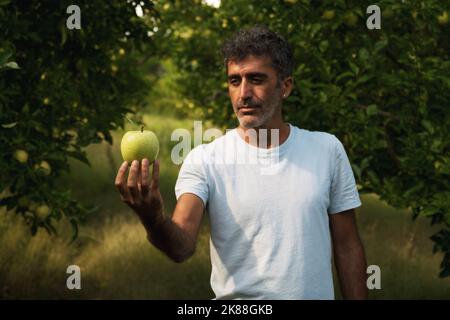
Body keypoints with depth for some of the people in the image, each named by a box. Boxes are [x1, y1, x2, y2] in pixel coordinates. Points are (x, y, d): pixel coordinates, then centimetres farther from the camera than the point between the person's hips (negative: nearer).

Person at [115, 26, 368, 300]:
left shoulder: (327, 150, -2)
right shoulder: (204, 160, -9)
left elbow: (347, 247, 2)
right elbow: (182, 247, -23)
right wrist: (154, 220, -41)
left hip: (316, 293, 2)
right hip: (236, 300, -1)